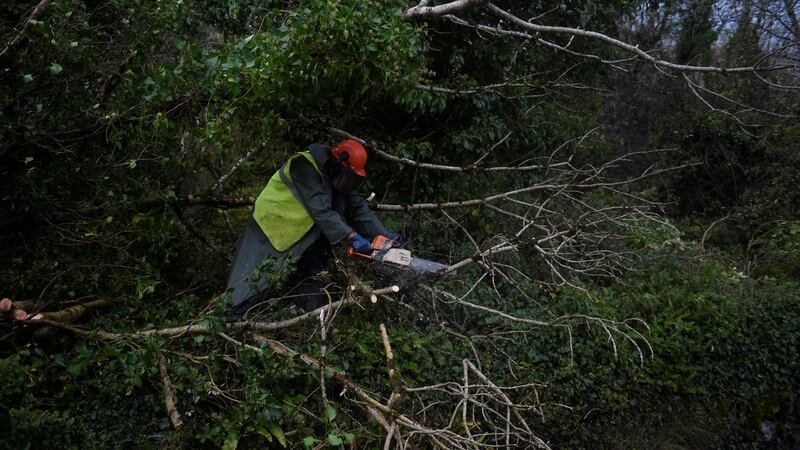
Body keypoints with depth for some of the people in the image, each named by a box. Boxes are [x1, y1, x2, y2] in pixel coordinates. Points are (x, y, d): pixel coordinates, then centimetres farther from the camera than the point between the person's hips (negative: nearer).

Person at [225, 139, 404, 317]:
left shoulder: (337, 178, -2)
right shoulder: (305, 166, -26)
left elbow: (358, 207, -1)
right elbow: (320, 209, -33)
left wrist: (384, 234, -10)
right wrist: (351, 236, -35)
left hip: (299, 233, 7)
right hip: (269, 226, -7)